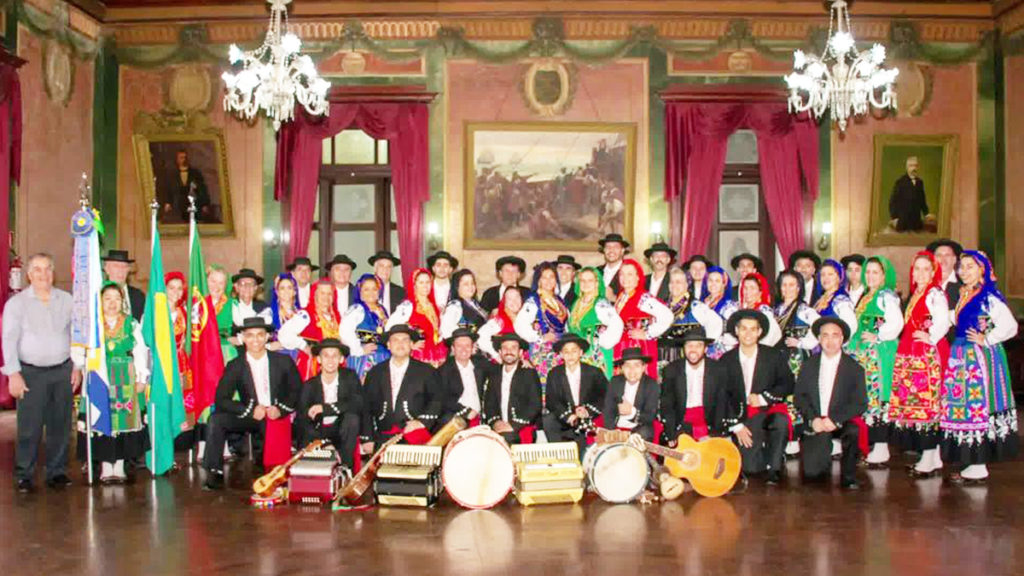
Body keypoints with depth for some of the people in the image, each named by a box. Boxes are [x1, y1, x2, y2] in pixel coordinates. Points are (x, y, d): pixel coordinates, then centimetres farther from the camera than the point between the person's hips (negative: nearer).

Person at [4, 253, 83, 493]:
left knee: (59, 425, 6)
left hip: (62, 371, 3)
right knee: (29, 428, -5)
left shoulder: (67, 300, 8)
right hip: (31, 373, -3)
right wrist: (14, 374, -11)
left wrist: (77, 366, 8)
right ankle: (24, 475, 6)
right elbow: (9, 340, -4)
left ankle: (57, 472, 16)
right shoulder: (16, 303, -1)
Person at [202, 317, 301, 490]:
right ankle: (215, 474, -19)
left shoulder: (283, 361, 1)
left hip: (278, 417, -1)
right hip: (250, 416, 1)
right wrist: (250, 410, -19)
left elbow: (297, 391, 5)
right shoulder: (235, 366, -1)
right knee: (216, 419, -21)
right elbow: (221, 400, -6)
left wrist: (280, 409, -13)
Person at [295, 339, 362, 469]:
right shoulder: (309, 385, -5)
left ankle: (345, 466, -22)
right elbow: (301, 420, -10)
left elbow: (358, 404, -19)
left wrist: (325, 408, -25)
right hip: (317, 432, -1)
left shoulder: (350, 377, -4)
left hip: (342, 431, 1)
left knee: (352, 417, -30)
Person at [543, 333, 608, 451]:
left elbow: (606, 396, -1)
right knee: (548, 421, -27)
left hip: (590, 420, 0)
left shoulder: (594, 373, 3)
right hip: (564, 422, 1)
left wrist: (588, 411, -18)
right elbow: (551, 401, -1)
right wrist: (568, 416, -18)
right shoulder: (554, 374, 5)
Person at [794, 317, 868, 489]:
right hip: (815, 424, 1)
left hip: (842, 422, -1)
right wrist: (813, 419, -13)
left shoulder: (854, 369, 1)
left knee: (854, 431, -36)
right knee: (812, 473, -14)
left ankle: (848, 477, -12)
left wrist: (834, 420, -19)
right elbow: (799, 396, 4)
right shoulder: (809, 366, 8)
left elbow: (860, 403, -5)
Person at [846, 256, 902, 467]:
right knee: (865, 396, 7)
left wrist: (877, 337, -13)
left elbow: (896, 323, -20)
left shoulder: (886, 296, -7)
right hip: (863, 353, 8)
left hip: (880, 353, -8)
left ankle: (881, 447, -5)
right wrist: (854, 343, 11)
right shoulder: (865, 297, 19)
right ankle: (869, 444, 12)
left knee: (876, 396, -9)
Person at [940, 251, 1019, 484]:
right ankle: (970, 463, 15)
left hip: (981, 359, -8)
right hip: (961, 358, 8)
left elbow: (1010, 326, -18)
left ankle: (978, 467, 0)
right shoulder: (962, 296, 14)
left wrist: (986, 340, -12)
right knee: (962, 407, 8)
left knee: (978, 404, -6)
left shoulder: (989, 296, -10)